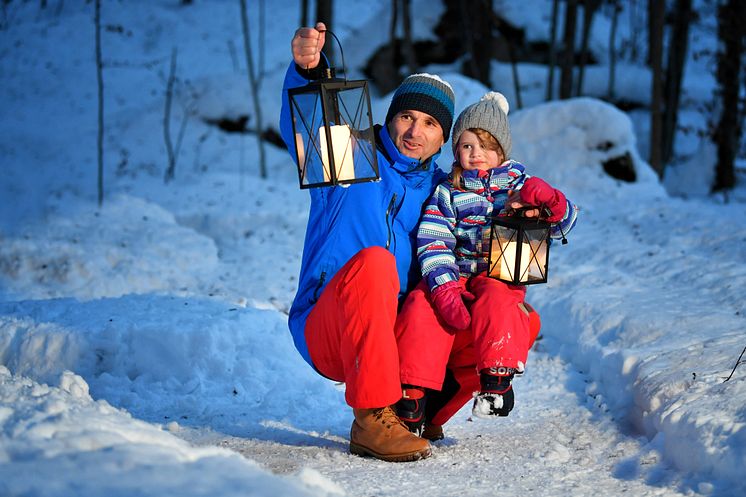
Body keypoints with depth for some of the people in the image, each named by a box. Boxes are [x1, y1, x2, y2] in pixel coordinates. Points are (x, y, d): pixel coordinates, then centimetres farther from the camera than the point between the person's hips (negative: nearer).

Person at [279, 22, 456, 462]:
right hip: (324, 333, -5)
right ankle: (371, 420, -35)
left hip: (397, 335, 5)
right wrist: (308, 70, -39)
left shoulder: (440, 189, 15)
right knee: (373, 261, -36)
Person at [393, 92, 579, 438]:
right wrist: (445, 288, -18)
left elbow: (564, 222, 4)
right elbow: (433, 245, 0)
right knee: (422, 305, -28)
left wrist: (548, 202, -20)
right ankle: (411, 395, -26)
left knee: (496, 300, -36)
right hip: (456, 277, 1)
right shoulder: (447, 194, 12)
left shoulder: (518, 185, 13)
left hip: (501, 276, -1)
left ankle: (498, 378, -36)